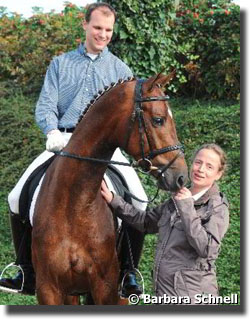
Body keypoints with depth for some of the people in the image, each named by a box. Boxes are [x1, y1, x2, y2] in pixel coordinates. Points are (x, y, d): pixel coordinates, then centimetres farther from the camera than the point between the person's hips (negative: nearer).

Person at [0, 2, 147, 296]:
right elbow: (46, 105, 4)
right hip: (63, 142, 1)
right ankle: (28, 274, 4)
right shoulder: (61, 64, 13)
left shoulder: (120, 70, 13)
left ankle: (126, 271, 3)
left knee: (139, 206, -18)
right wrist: (52, 131, -17)